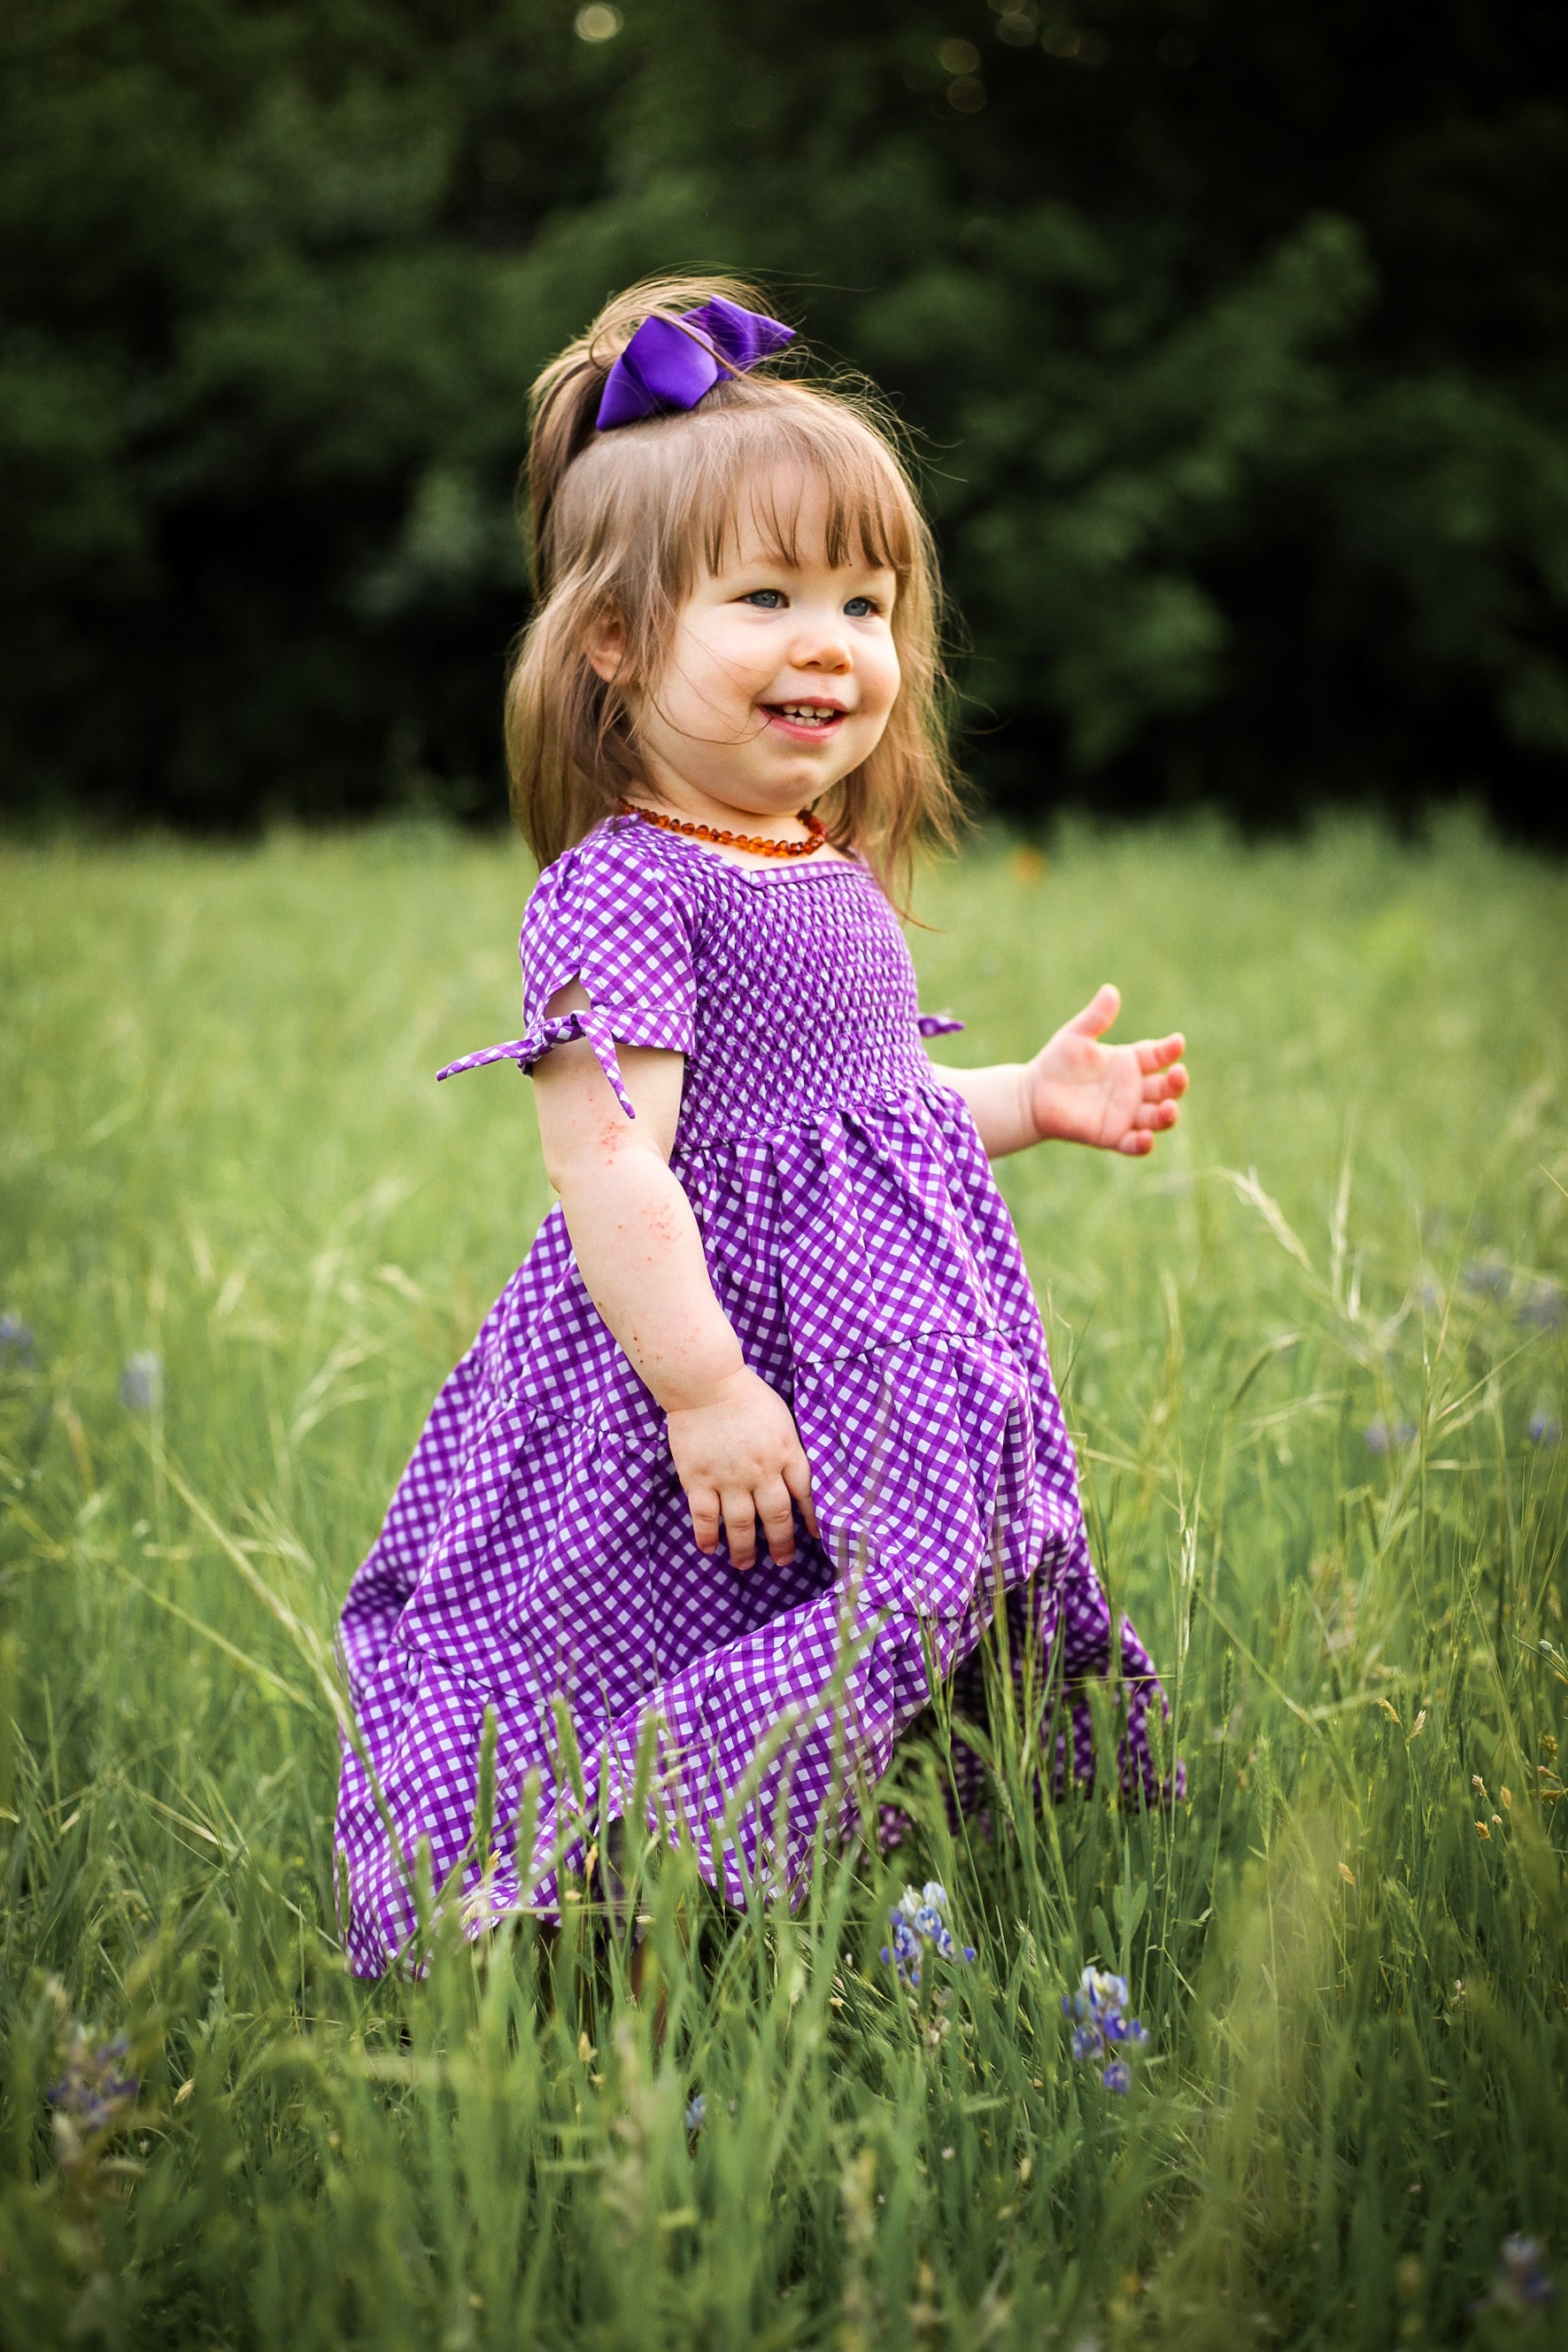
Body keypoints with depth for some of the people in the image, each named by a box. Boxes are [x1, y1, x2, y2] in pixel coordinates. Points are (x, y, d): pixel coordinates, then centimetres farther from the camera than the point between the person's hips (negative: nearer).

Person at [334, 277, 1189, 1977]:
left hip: (891, 1360, 9)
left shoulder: (837, 882, 12)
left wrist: (1031, 1099, 14)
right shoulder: (625, 887, -17)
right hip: (727, 1324, -9)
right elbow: (607, 1159, -24)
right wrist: (704, 1386, -27)